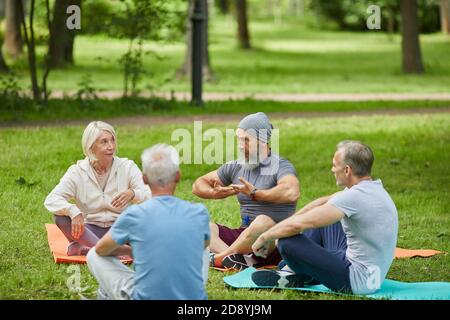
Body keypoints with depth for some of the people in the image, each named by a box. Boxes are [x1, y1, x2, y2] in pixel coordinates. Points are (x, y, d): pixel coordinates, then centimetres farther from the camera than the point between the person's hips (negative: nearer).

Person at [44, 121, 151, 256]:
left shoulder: (127, 167, -3)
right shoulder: (77, 172, -4)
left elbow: (152, 196, -14)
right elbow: (51, 200, -15)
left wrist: (133, 194, -36)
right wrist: (73, 211, -36)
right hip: (89, 231, 0)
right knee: (60, 215, -27)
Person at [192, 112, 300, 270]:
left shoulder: (280, 166, -8)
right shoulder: (236, 167, 12)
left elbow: (292, 193, -31)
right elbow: (198, 185, 18)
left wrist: (255, 194, -19)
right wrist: (215, 193, -6)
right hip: (242, 235, 6)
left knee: (263, 222, -39)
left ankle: (218, 258, -25)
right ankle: (240, 261, -35)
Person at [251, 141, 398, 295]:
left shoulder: (355, 197, -25)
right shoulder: (374, 187, 5)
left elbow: (297, 224, -23)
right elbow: (324, 201, 17)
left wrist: (265, 238, -7)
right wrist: (287, 223, 14)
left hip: (359, 280, -10)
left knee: (288, 243, -16)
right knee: (320, 221, 25)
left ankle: (305, 278, 13)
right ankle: (292, 271, 25)